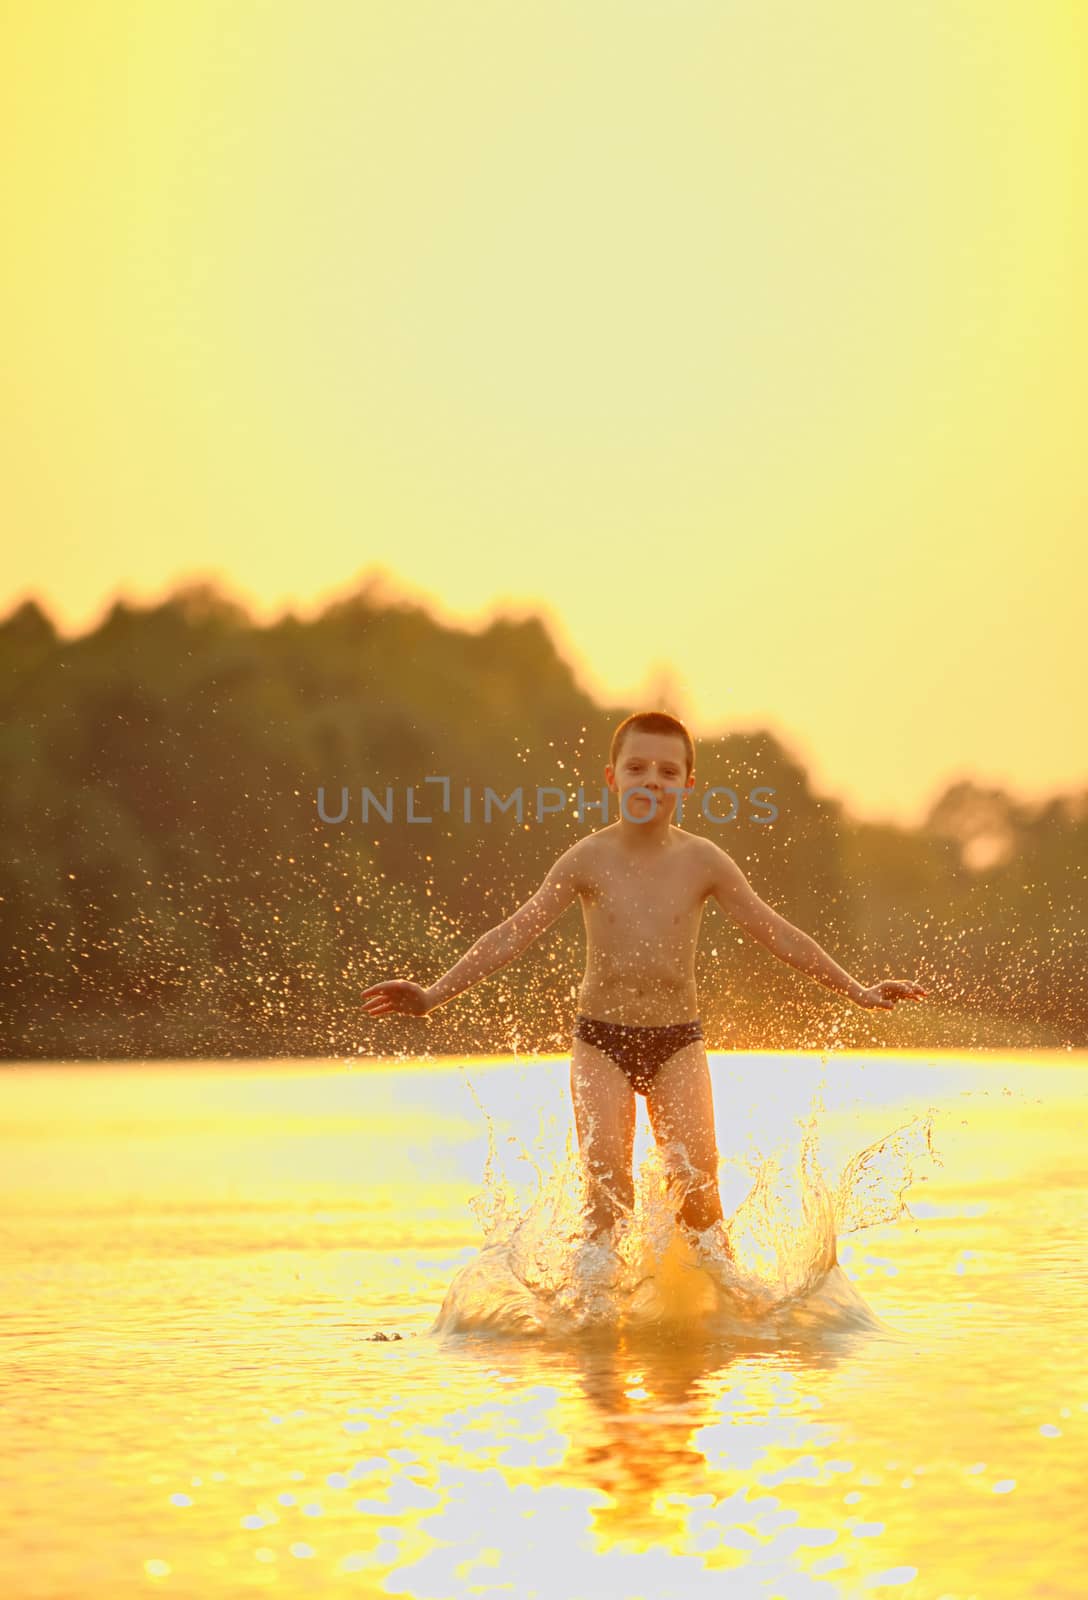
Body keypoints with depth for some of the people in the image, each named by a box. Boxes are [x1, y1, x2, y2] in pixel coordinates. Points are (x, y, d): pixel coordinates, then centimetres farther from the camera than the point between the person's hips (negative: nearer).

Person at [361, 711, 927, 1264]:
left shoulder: (701, 861, -1)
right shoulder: (589, 858, -4)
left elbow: (775, 932, 4)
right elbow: (514, 933, -4)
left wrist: (857, 991, 2)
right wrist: (434, 995, -11)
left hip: (678, 1040, 0)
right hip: (601, 1038, 0)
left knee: (696, 1176, -11)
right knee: (607, 1178, -14)